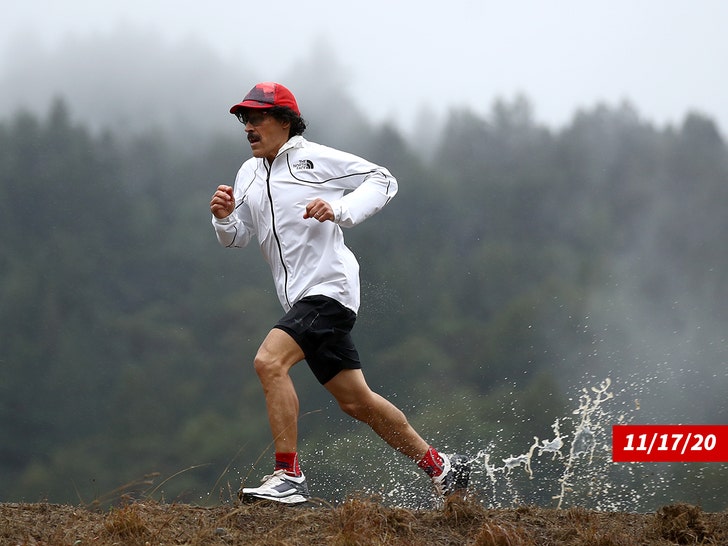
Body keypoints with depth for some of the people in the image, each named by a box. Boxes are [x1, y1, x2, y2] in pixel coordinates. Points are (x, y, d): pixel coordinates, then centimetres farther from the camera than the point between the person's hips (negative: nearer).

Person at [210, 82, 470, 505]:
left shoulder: (316, 158, -5)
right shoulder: (249, 174, 16)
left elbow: (383, 181, -3)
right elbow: (237, 237, 17)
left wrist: (340, 209, -18)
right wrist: (225, 217, -5)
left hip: (329, 287, -8)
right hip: (300, 299, 8)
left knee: (270, 361, -25)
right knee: (355, 400, 11)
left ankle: (289, 477, -24)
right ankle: (442, 467, 24)